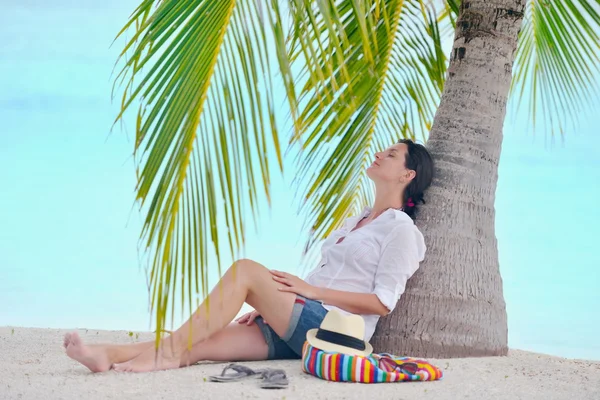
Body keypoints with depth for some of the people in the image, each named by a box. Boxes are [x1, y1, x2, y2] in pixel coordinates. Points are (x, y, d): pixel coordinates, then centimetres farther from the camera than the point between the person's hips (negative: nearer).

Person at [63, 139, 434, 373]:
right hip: (294, 329, 8)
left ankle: (167, 353, -22)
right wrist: (270, 305, 13)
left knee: (246, 270, -23)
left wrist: (311, 289, -13)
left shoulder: (401, 229, -1)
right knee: (200, 345, -12)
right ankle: (109, 356, -24)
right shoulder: (358, 220, 26)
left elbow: (383, 303, -11)